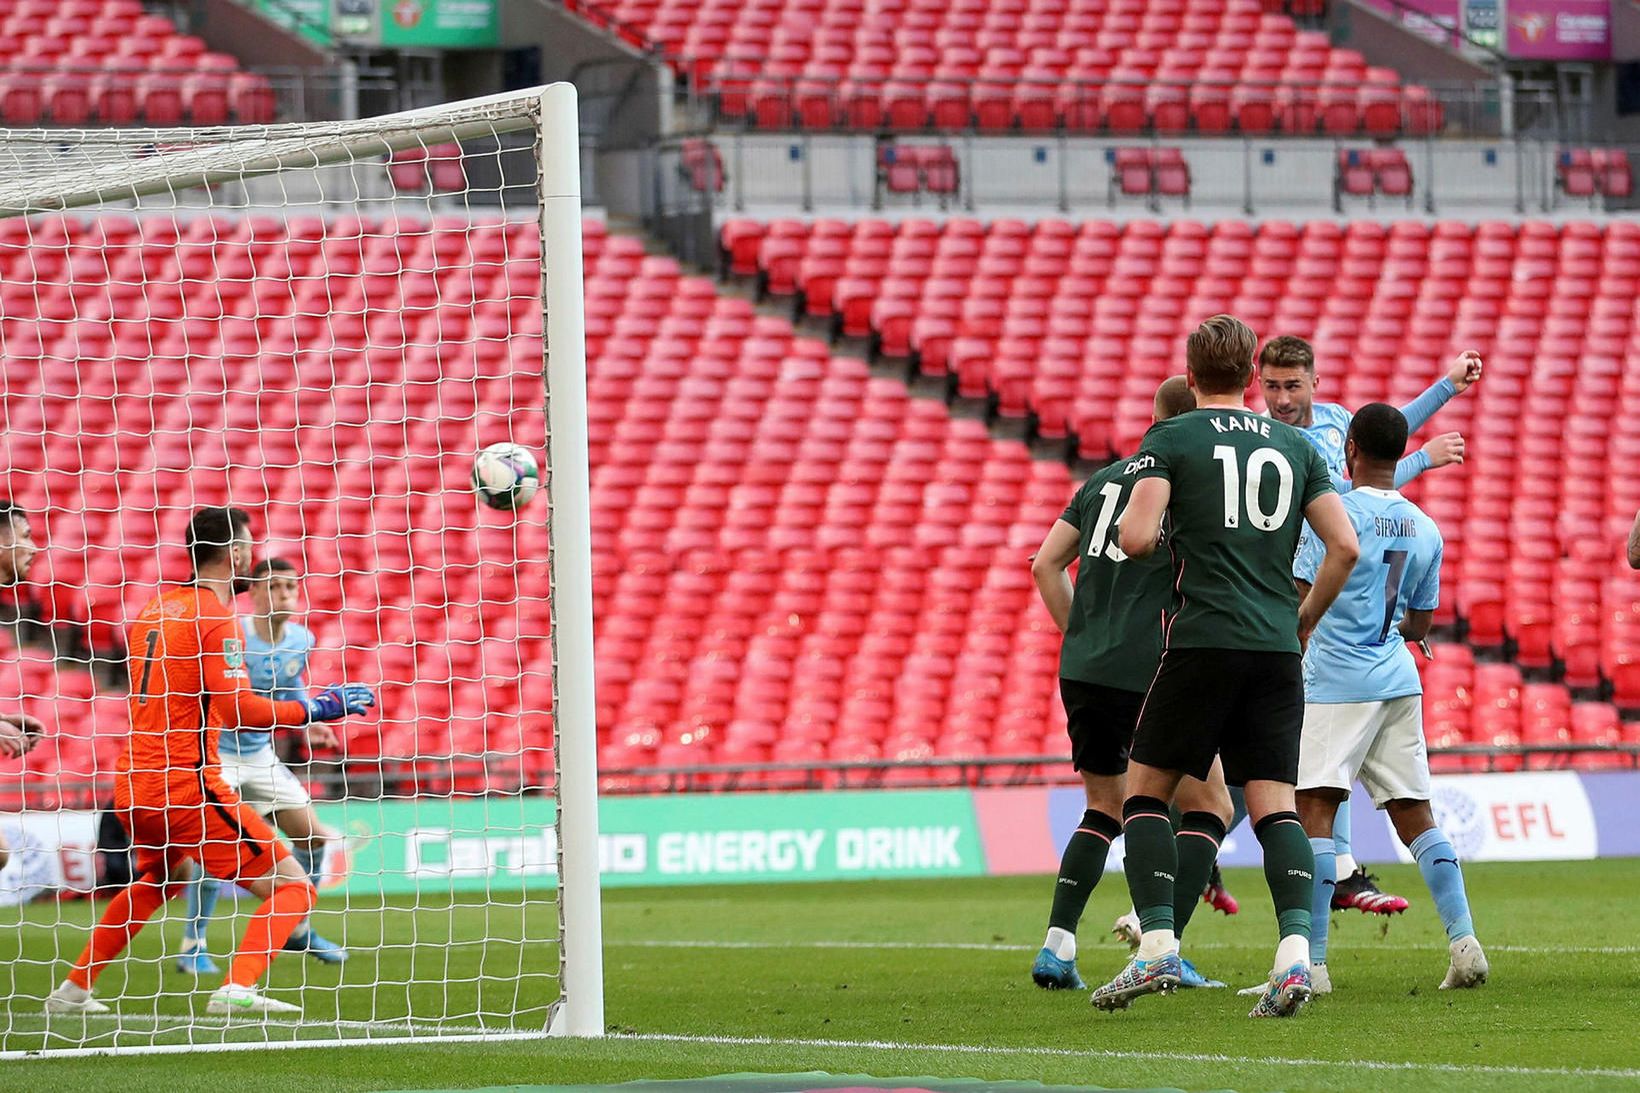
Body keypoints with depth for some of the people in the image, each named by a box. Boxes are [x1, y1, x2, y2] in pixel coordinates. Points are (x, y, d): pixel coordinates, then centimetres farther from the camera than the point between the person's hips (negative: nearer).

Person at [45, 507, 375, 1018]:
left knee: (159, 877, 36)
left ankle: (73, 988, 36)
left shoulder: (156, 607, 13)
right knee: (292, 886, -6)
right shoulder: (217, 619, -11)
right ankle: (238, 988, -24)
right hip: (187, 782, -8)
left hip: (133, 783, 8)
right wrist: (314, 708, -12)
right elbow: (239, 709, -21)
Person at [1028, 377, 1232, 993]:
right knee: (1208, 807, 5)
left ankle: (1056, 948, 9)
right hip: (1147, 671, -6)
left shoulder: (1107, 478, 16)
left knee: (1105, 809, 21)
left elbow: (1046, 564, 16)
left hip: (1082, 668, 6)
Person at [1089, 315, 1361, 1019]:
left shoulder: (1170, 439, 1)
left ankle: (1157, 948, -4)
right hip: (1277, 648, 3)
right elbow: (1345, 546, 7)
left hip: (1203, 642, -3)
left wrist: (1151, 534, 13)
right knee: (1274, 803, 2)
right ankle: (1295, 950, -16)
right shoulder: (1295, 446, 13)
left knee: (1145, 789, 8)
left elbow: (1136, 538, -11)